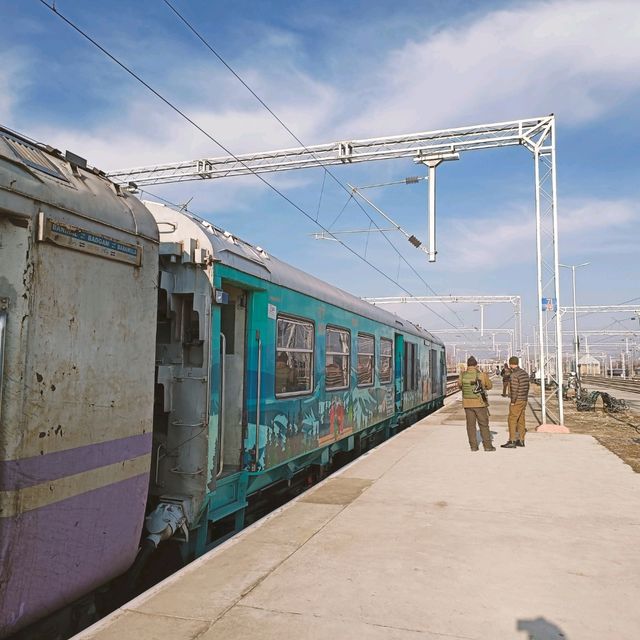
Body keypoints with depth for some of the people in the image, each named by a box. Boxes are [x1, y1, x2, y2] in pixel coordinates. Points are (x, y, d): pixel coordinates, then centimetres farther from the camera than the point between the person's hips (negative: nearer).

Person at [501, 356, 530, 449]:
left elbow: (514, 390, -20)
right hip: (524, 400, 9)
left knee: (512, 420, -6)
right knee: (520, 420, 12)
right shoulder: (524, 373, 10)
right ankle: (521, 440, 16)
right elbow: (527, 387, 15)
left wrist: (512, 402, -14)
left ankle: (512, 442, -7)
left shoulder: (514, 375, -18)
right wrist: (525, 399, 21)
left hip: (517, 401, -9)